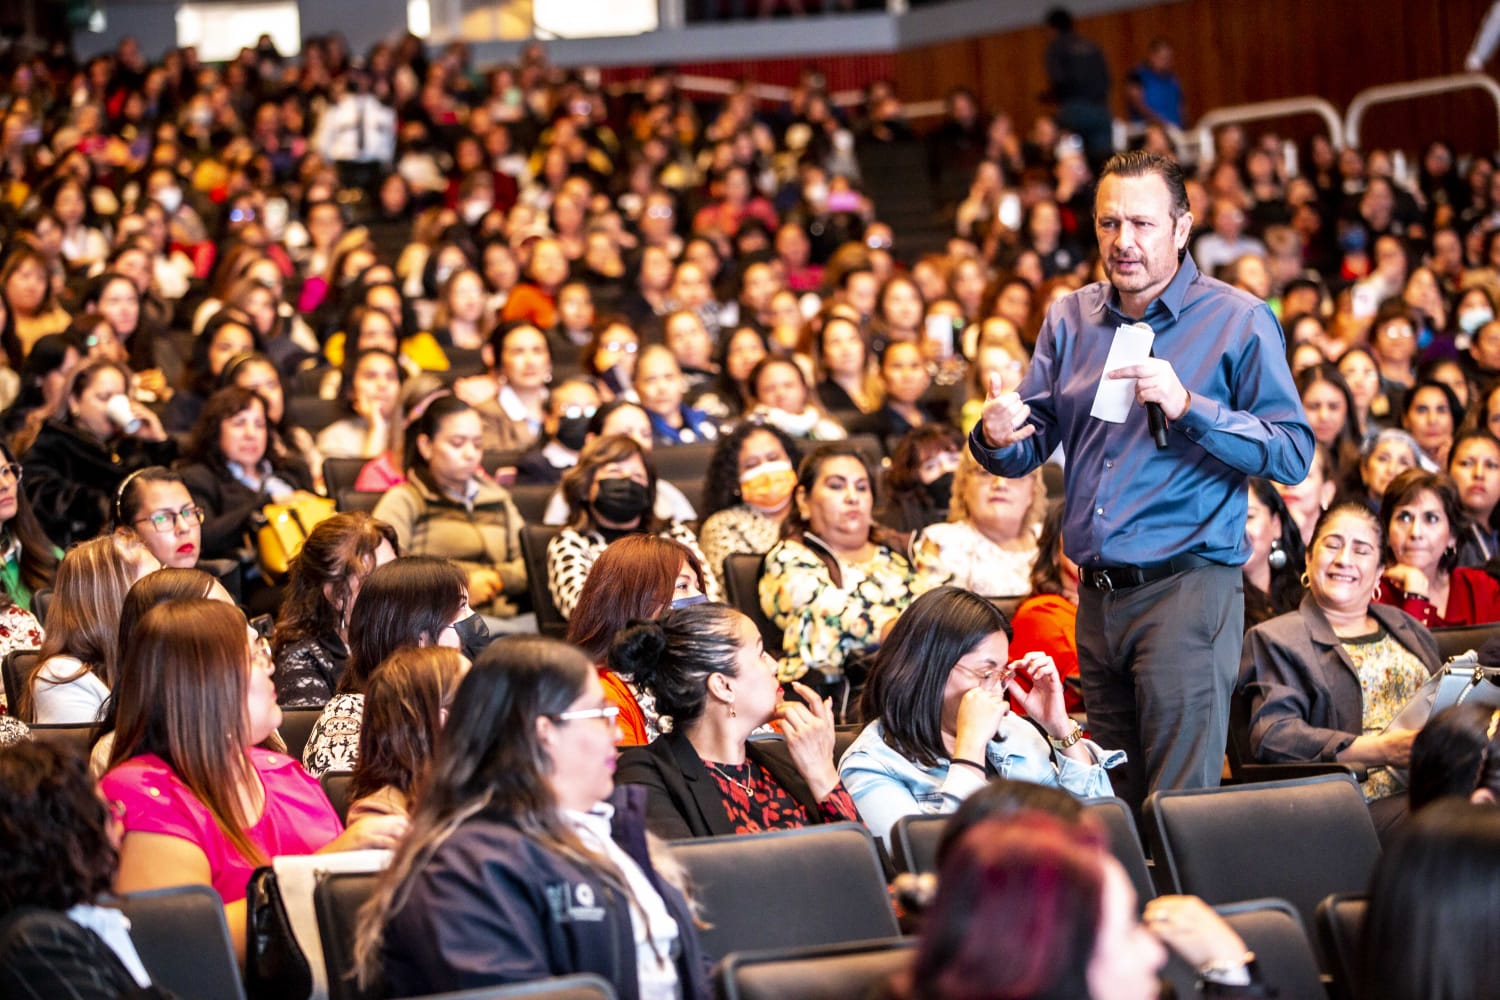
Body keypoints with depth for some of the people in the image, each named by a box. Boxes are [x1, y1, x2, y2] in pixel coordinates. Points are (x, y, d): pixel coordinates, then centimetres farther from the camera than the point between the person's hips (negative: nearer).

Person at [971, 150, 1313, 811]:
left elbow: (1293, 456, -11)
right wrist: (998, 438, -9)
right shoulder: (1070, 320, 13)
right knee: (1113, 808, 11)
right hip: (1097, 598, 6)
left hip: (1188, 588, -6)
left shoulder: (1239, 322, -4)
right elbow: (1028, 453, 15)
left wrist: (1188, 406, -20)